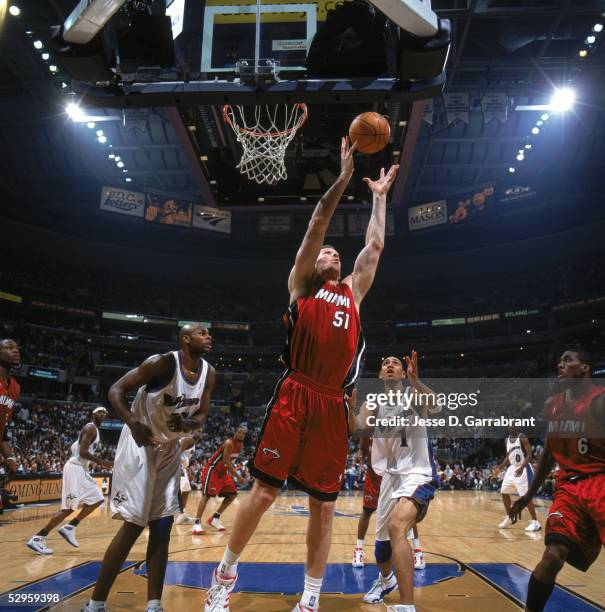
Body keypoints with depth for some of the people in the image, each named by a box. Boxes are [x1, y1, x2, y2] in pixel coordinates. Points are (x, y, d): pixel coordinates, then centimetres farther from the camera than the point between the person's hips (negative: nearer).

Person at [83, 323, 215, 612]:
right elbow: (116, 389, -18)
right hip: (140, 444, -6)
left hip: (170, 449, 7)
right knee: (133, 525, -8)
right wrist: (133, 423, -35)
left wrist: (187, 423, -18)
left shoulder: (208, 373, -3)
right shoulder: (163, 362, -21)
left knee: (162, 528, 4)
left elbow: (201, 416, 6)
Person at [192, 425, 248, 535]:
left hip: (223, 472, 9)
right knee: (207, 495, -18)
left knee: (232, 494, 6)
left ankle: (215, 518, 13)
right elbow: (226, 462, -28)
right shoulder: (229, 443, -23)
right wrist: (238, 477, -27)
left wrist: (231, 473, 11)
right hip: (212, 470, -9)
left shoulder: (240, 445, 5)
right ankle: (197, 523, -19)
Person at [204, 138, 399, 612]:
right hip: (295, 396, -4)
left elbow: (375, 245, 24)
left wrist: (380, 195, 32)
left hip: (333, 405, 4)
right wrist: (344, 176, 6)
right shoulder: (301, 284, 12)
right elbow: (316, 227, 6)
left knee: (324, 506, 6)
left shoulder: (352, 292, 23)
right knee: (264, 491, -2)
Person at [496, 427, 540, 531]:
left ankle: (535, 522, -5)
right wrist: (500, 467, 8)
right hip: (512, 468, 8)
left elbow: (529, 455, -19)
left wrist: (522, 468, -32)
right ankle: (508, 518, 24)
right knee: (504, 493, 12)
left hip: (523, 469, -8)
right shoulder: (507, 440, 8)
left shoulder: (523, 438, -14)